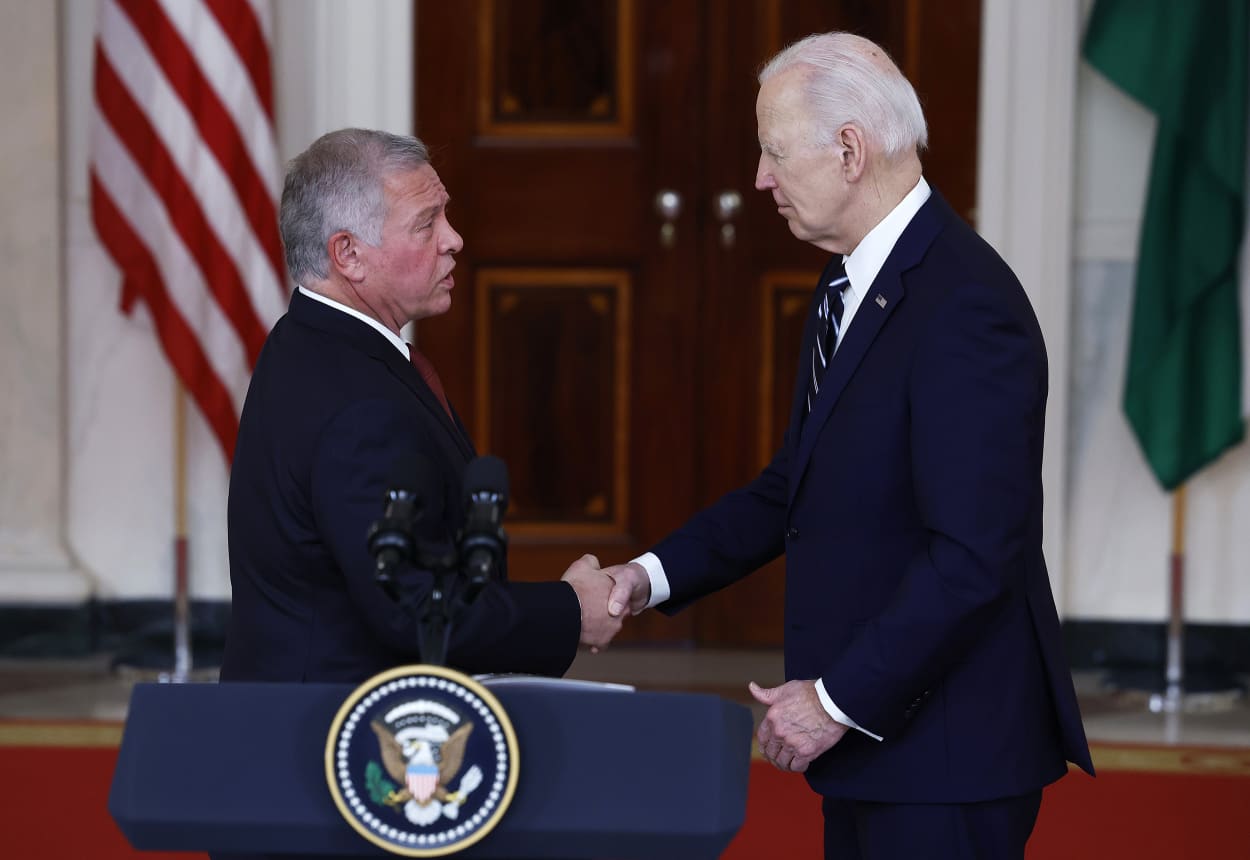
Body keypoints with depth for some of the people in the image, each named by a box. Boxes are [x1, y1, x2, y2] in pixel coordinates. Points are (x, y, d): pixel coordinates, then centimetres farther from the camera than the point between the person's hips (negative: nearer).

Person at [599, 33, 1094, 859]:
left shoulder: (965, 307, -20)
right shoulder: (851, 285, 11)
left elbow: (973, 556, -24)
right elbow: (797, 486, 18)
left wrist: (838, 700, -19)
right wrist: (656, 574, 6)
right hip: (872, 735, 9)